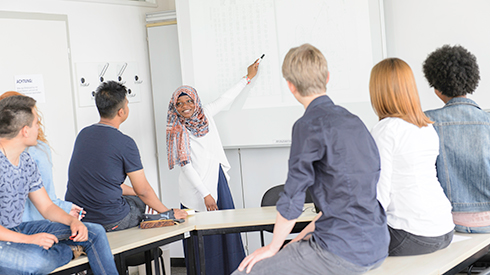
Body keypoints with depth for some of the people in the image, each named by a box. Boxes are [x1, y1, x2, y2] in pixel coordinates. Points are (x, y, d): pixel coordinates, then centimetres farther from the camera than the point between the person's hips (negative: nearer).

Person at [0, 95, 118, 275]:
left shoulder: (26, 161, 8)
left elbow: (47, 207, 12)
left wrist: (73, 221, -8)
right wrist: (28, 240, -31)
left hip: (19, 230, 9)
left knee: (94, 232, 4)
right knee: (39, 260, -40)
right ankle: (68, 250, -9)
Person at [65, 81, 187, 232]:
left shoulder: (84, 134, 7)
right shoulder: (125, 143, -15)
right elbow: (143, 190, -7)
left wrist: (135, 193, 27)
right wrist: (168, 213, 10)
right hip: (109, 222, -7)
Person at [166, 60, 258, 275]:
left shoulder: (204, 114, 7)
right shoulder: (177, 131, -8)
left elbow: (225, 99, 22)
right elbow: (186, 166, -12)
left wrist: (248, 77, 30)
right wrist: (205, 195, -16)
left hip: (218, 180, 6)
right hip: (197, 188, -6)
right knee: (204, 238, -6)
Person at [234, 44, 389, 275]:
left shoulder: (309, 125, -13)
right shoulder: (354, 121, 12)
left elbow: (292, 200, -13)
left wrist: (273, 248, 2)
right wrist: (305, 234, 20)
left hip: (343, 255, -9)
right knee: (295, 250, 32)